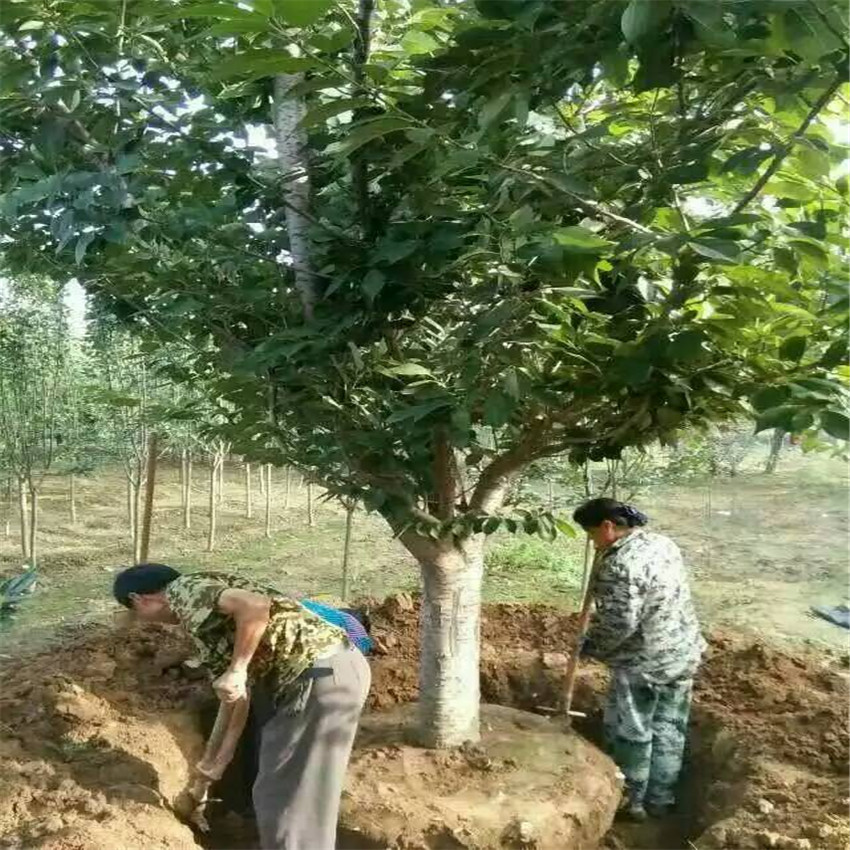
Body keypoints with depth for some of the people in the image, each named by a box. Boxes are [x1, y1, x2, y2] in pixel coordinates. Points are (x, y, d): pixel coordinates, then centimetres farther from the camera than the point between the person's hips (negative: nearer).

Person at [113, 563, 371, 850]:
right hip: (335, 665, 10)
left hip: (322, 673, -10)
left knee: (284, 798, 6)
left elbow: (256, 605, -23)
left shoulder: (184, 590, -3)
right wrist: (214, 761, 30)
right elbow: (237, 694, 26)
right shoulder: (201, 611, 25)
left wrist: (236, 670, -16)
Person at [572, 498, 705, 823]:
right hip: (684, 653, 8)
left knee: (631, 734, 11)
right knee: (670, 730, 19)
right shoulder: (664, 543, 4)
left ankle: (631, 802, 26)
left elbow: (619, 624, -25)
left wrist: (591, 646, -9)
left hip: (642, 664, -8)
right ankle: (661, 800, 33)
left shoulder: (618, 564, -24)